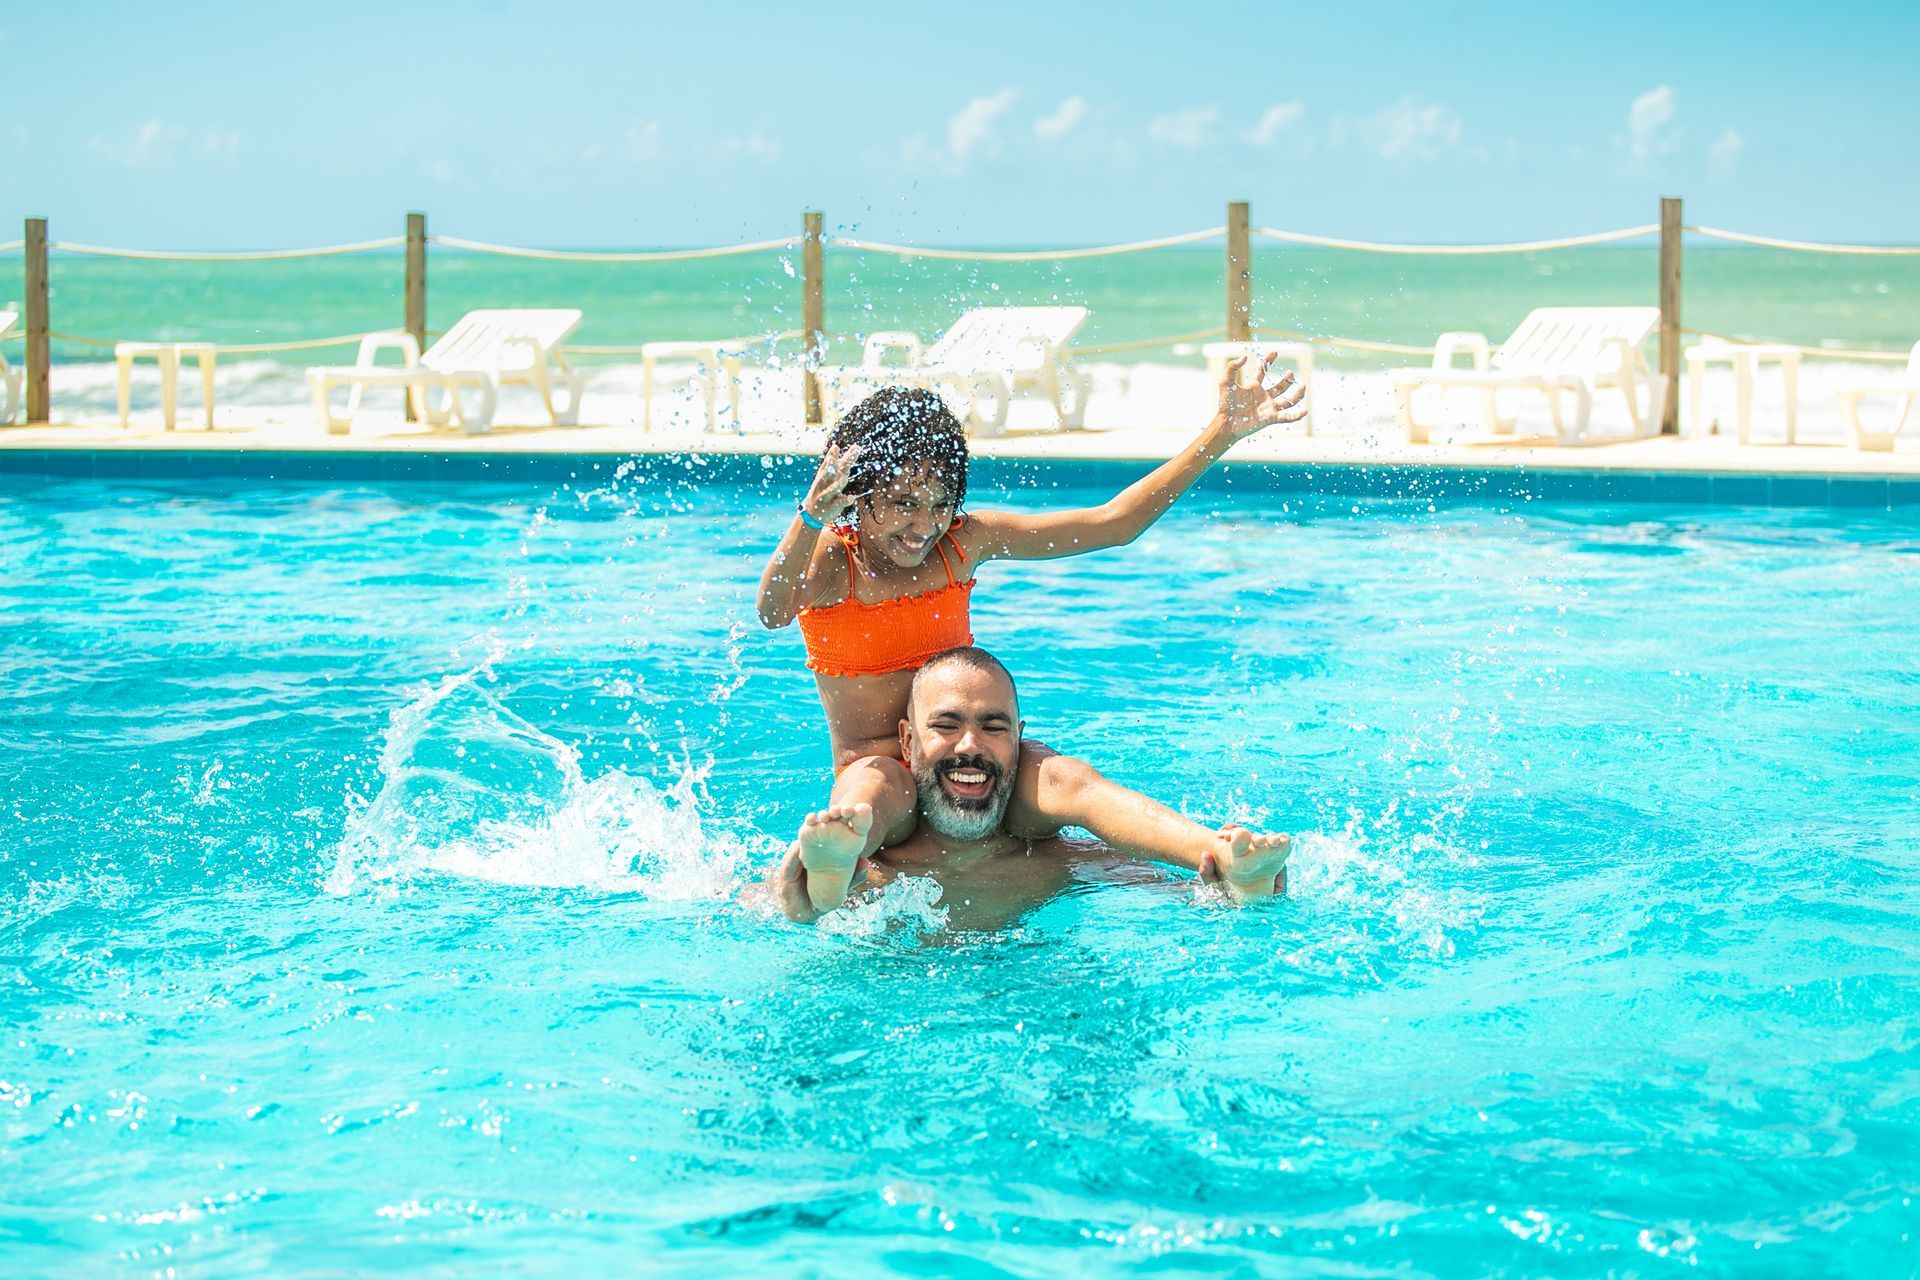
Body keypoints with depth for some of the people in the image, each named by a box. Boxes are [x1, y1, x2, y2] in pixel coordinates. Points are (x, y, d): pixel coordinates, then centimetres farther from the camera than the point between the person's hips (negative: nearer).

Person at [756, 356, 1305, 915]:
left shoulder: (963, 541, 6)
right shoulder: (827, 557, -3)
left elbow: (1113, 523, 4)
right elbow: (772, 612, -27)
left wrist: (1224, 431, -2)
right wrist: (811, 518, -46)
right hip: (881, 768, -2)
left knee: (1066, 779, -31)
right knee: (870, 795, -40)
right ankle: (829, 867, -77)